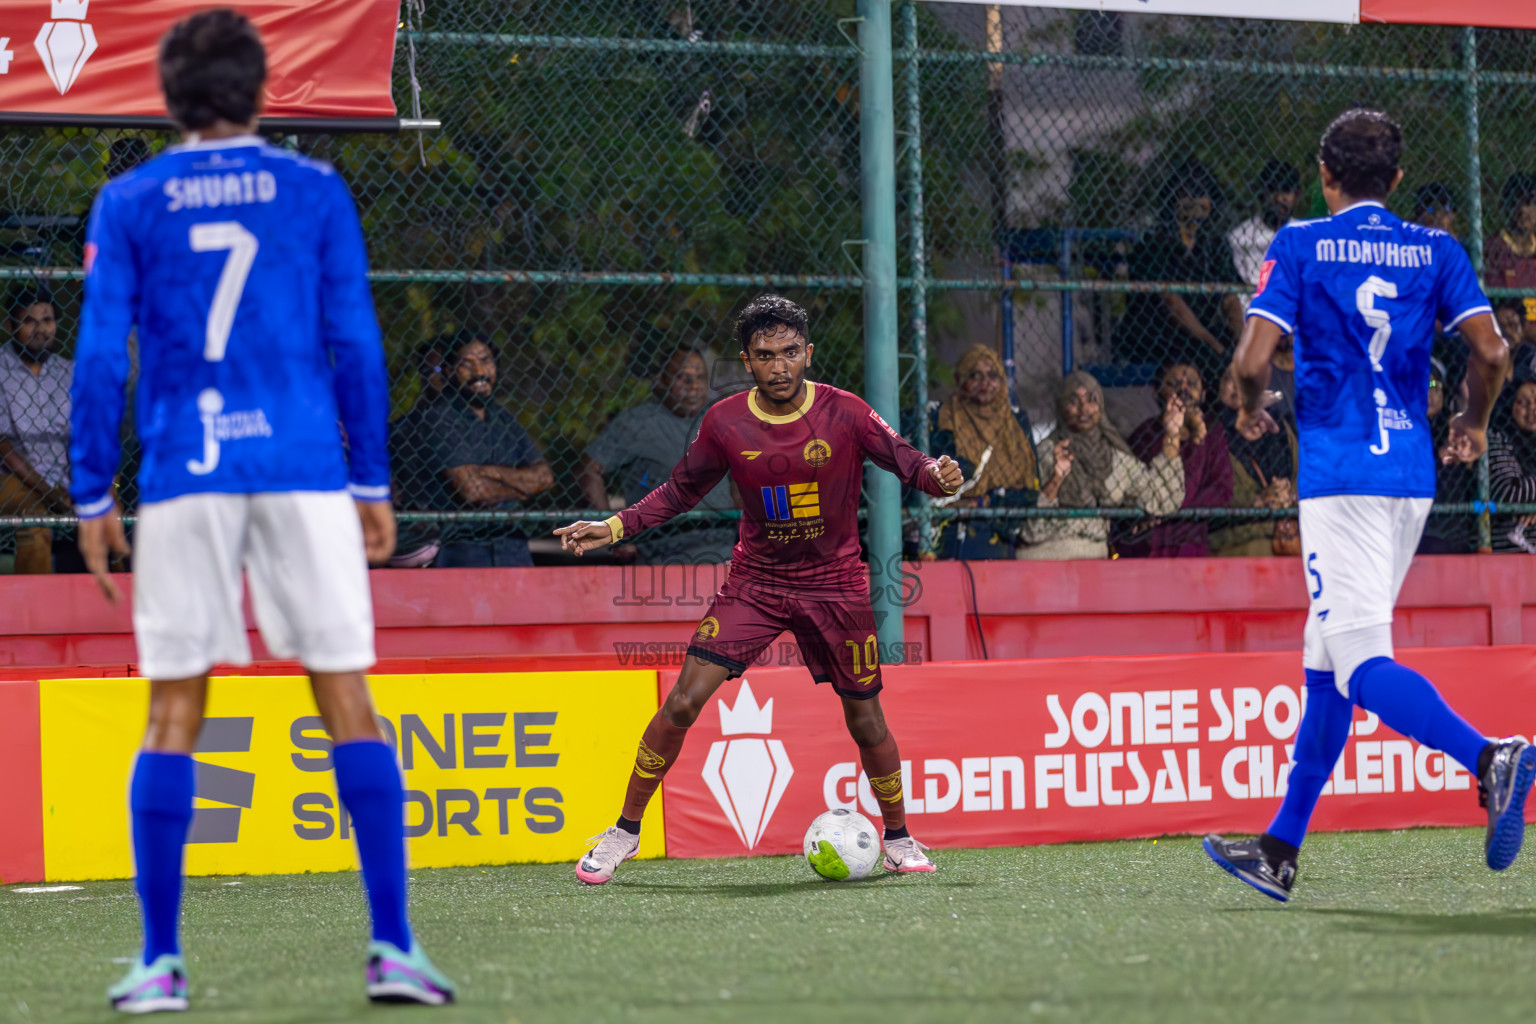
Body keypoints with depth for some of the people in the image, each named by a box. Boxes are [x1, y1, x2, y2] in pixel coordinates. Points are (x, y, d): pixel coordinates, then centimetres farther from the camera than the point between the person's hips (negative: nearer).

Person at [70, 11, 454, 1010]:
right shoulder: (316, 191, 4)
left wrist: (93, 495, 7)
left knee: (173, 715, 5)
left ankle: (161, 960, 4)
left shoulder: (128, 204, 4)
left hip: (183, 479, 0)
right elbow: (355, 344, 3)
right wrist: (372, 481, 9)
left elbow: (102, 357, 1)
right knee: (348, 700, 1)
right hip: (303, 470, 0)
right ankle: (394, 945, -4)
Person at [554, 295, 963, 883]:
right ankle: (624, 833, 1)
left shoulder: (844, 414, -13)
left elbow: (904, 459, -6)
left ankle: (899, 839, 28)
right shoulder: (726, 423, -7)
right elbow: (681, 490, 7)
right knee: (683, 702, -11)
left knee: (865, 719, 5)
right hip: (755, 581, 1)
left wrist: (935, 476, -30)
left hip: (835, 585, -1)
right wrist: (614, 528, -2)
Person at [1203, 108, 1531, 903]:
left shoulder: (1300, 246, 0)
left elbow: (1253, 359, -10)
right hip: (1413, 473, 6)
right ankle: (1281, 851, 16)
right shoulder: (1435, 251, 9)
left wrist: (1251, 409, 12)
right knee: (1326, 660, 13)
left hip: (1340, 471, -6)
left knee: (1361, 665, -12)